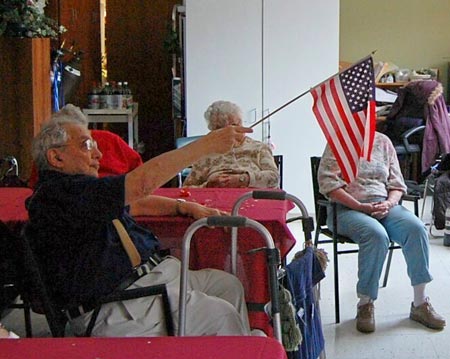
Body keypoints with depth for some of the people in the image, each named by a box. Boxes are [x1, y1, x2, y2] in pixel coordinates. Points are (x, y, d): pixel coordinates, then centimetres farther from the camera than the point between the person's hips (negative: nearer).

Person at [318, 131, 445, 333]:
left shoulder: (383, 142, 16)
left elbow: (397, 184, 14)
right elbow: (327, 182, -9)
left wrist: (389, 203, -9)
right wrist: (360, 206, -18)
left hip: (383, 205, 4)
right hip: (347, 208, -4)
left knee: (416, 228, -23)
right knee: (377, 235, -35)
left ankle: (420, 303, -15)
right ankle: (365, 305, -19)